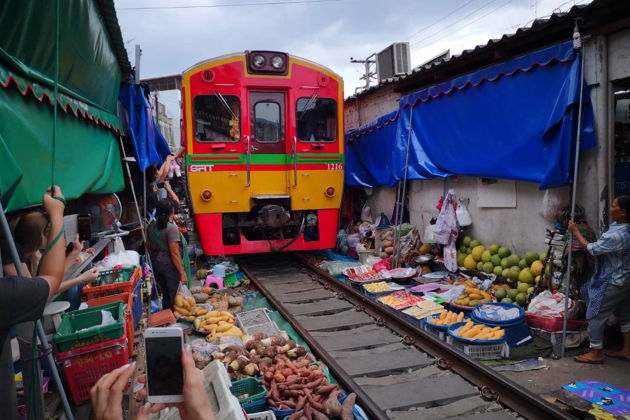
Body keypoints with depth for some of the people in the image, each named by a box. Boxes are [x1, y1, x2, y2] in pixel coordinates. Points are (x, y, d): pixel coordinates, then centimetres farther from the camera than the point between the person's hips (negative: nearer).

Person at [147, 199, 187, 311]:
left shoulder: (152, 226, 4)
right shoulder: (172, 228, -18)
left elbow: (148, 246, 15)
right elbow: (174, 253, -20)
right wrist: (182, 272, -16)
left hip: (156, 264, 7)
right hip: (169, 265, -7)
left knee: (165, 294, 20)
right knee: (175, 296, 4)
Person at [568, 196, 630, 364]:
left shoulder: (616, 235, -30)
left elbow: (593, 248, -18)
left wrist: (576, 232, -8)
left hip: (612, 283, -10)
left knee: (596, 316, 2)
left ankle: (596, 353, 13)